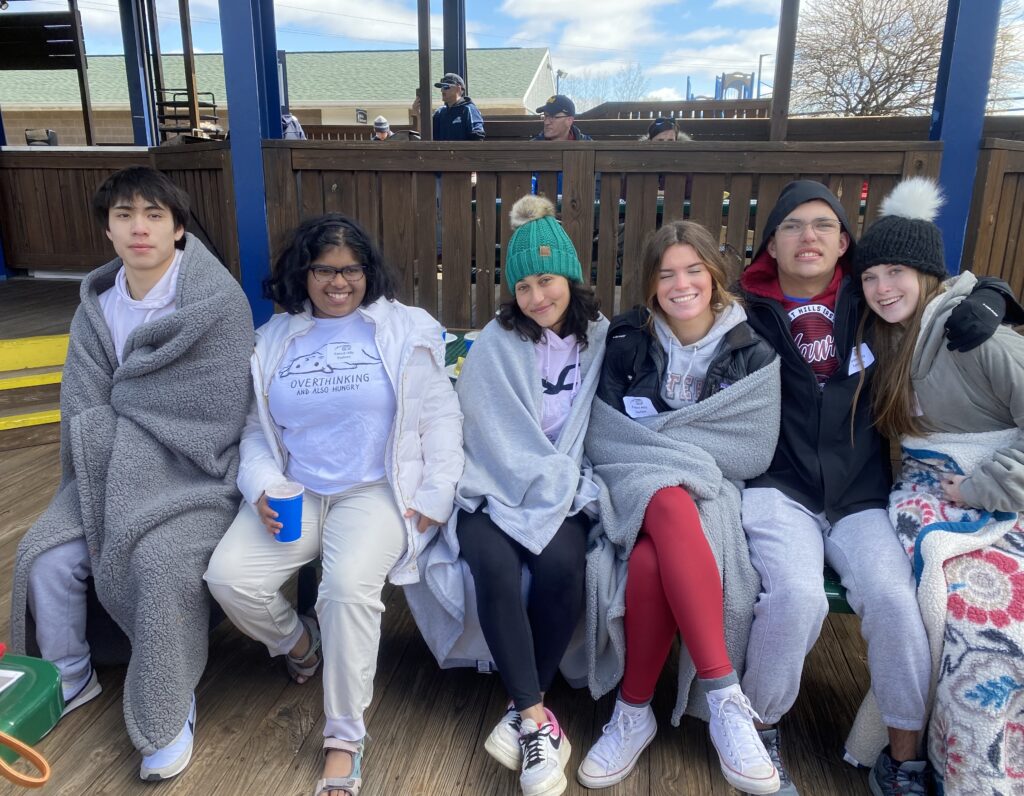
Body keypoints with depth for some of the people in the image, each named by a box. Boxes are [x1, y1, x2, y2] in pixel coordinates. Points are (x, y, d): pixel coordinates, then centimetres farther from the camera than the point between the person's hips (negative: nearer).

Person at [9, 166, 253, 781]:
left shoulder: (219, 303, -16)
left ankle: (169, 717, -4)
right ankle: (71, 678, 23)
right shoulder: (97, 304, 4)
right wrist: (105, 493, -15)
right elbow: (85, 411, -1)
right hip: (112, 474, 6)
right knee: (45, 556, -7)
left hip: (192, 476, -6)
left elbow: (212, 422, -19)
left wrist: (135, 495, -15)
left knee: (163, 567, -28)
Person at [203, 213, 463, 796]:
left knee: (349, 586, -31)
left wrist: (437, 494, -7)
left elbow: (442, 417, 2)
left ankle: (345, 742, -10)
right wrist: (262, 487, -5)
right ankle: (298, 642, 16)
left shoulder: (404, 330, 3)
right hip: (294, 494, 4)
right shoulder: (273, 341, 12)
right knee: (229, 577, -20)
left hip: (375, 492, -3)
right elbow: (255, 430, 14)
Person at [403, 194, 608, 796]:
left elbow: (600, 427, 8)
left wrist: (566, 490, -6)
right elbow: (499, 436, -7)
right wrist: (546, 486, -13)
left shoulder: (601, 338, 6)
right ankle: (538, 719, -21)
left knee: (560, 563, -29)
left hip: (566, 492, 1)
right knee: (494, 564, -31)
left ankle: (524, 710, -12)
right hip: (497, 488, -1)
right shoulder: (497, 342, -1)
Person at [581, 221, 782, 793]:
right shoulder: (628, 340, 5)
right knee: (673, 508, -37)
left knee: (651, 562, -35)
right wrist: (681, 452, -12)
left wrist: (654, 434, -9)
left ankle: (635, 713, -21)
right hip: (639, 481, 1)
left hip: (712, 487, 0)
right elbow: (602, 434, 3)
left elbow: (755, 450, -4)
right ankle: (726, 699, -30)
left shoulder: (753, 348, 3)